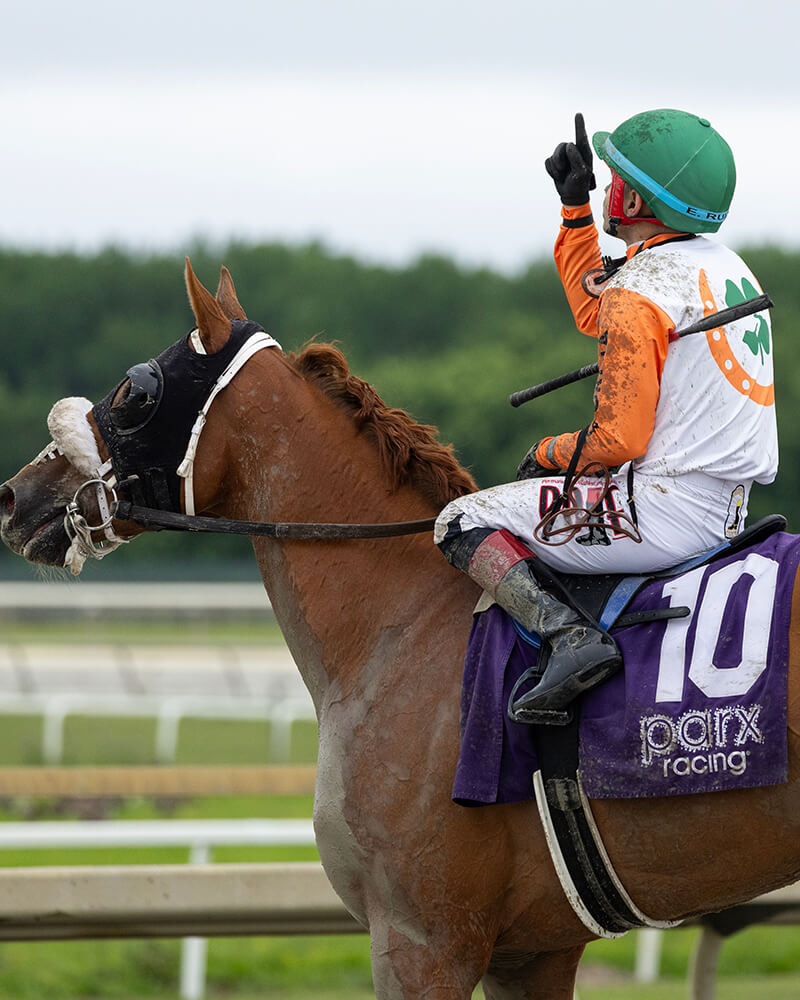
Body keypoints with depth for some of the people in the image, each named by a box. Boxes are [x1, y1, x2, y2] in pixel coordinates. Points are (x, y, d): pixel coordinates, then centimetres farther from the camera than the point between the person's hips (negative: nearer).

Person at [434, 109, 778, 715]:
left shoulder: (639, 294, -16)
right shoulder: (725, 265, 12)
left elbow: (620, 440, -18)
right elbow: (598, 318, 27)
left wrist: (548, 454, 2)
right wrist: (575, 208, 27)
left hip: (667, 507, -10)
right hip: (730, 509, 10)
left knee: (461, 525, -4)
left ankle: (570, 636, -22)